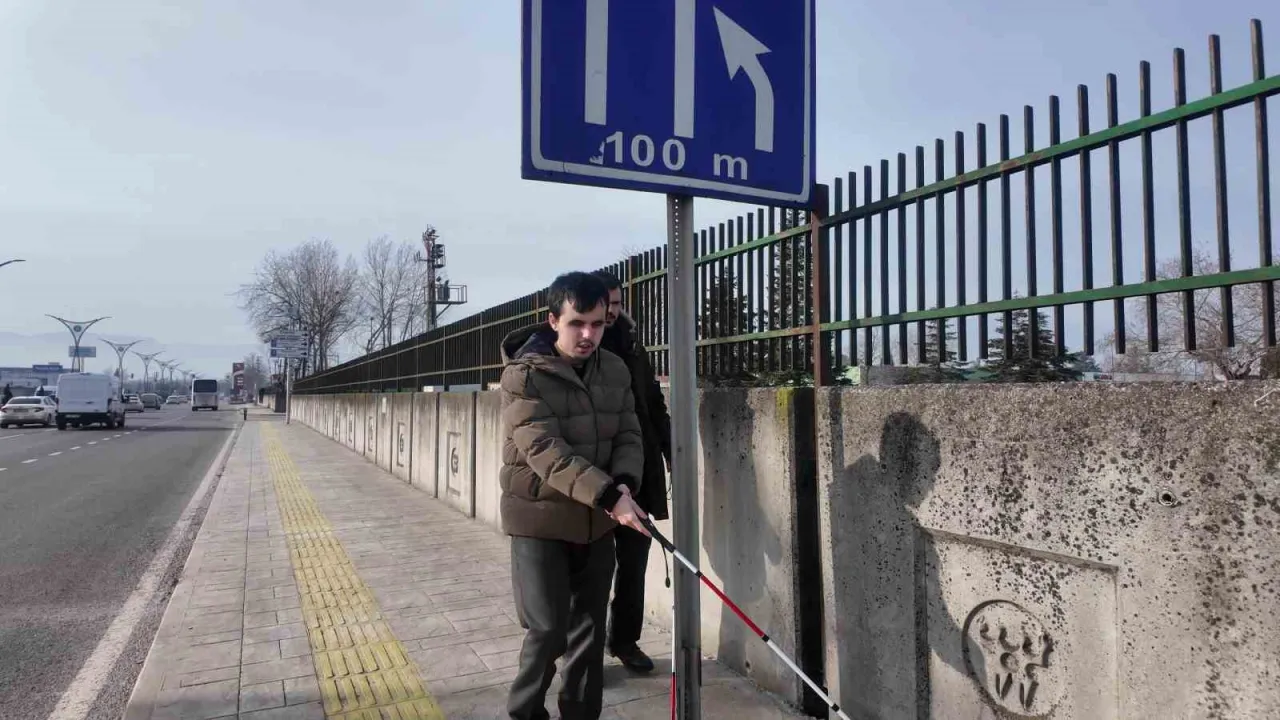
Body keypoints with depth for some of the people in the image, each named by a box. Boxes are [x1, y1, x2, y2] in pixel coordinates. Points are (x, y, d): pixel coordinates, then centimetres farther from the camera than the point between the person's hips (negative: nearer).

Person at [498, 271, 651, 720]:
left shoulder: (616, 371, 3)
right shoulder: (524, 375, -15)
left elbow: (628, 436, 3)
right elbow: (544, 450, -24)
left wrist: (624, 483, -19)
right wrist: (609, 495, -33)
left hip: (597, 521, 5)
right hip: (539, 519, -5)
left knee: (590, 629, 12)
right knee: (548, 629, -2)